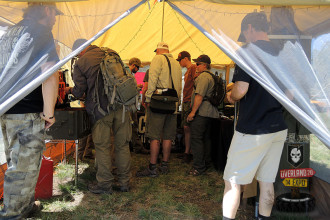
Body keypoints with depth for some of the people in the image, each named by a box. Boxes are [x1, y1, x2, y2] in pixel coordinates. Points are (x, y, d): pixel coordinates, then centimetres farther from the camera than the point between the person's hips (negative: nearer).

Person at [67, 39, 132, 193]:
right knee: (122, 144, 10)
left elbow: (79, 92, 0)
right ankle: (124, 182, 19)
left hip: (101, 108, -4)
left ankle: (105, 184, 13)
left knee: (102, 147, 6)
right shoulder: (110, 52, 14)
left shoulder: (80, 63, 1)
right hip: (121, 105, 5)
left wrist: (70, 90, 24)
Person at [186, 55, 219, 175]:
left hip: (201, 112, -10)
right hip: (210, 112, 10)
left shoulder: (203, 76, -12)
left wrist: (193, 111, -18)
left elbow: (199, 95, -20)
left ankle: (198, 167, -6)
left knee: (196, 138, -8)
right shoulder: (211, 76, 20)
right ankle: (206, 163, 25)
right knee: (206, 138, 16)